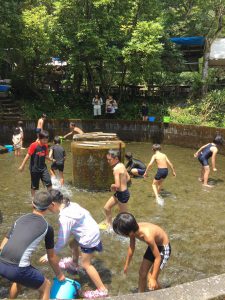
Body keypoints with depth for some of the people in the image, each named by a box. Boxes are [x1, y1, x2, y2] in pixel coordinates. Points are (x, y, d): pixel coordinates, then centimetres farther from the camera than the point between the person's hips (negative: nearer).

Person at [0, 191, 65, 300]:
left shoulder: (20, 219, 18)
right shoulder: (47, 227, 5)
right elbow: (51, 257, 16)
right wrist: (59, 274, 32)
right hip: (17, 268, -6)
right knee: (46, 286, 18)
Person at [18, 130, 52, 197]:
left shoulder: (45, 145, 1)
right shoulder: (34, 145, -17)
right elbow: (28, 155, -13)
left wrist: (51, 159, 5)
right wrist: (22, 166, -11)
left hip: (43, 168, 5)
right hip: (34, 169, -5)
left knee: (49, 182, -1)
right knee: (34, 186, 8)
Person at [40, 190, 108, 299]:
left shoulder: (64, 218, -29)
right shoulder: (70, 205, -4)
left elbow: (61, 241, -24)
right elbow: (85, 213, 10)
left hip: (89, 237, -9)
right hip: (91, 230, 9)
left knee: (86, 264, 5)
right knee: (73, 244, 29)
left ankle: (102, 290, 12)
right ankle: (74, 263, 58)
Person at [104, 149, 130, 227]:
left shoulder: (116, 169, -23)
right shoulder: (122, 165, 4)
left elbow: (117, 185, -27)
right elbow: (128, 178, 16)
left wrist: (112, 186, -7)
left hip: (122, 194, -9)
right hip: (124, 192, 9)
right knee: (106, 208, 17)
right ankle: (109, 225, 30)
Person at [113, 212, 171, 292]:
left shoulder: (147, 236, -41)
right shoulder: (133, 230, -20)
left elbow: (158, 257, -30)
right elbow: (131, 248, -1)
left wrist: (153, 278, -24)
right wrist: (127, 264, 12)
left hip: (163, 248, -7)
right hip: (154, 245, 7)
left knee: (150, 278, -8)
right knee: (142, 273, 12)